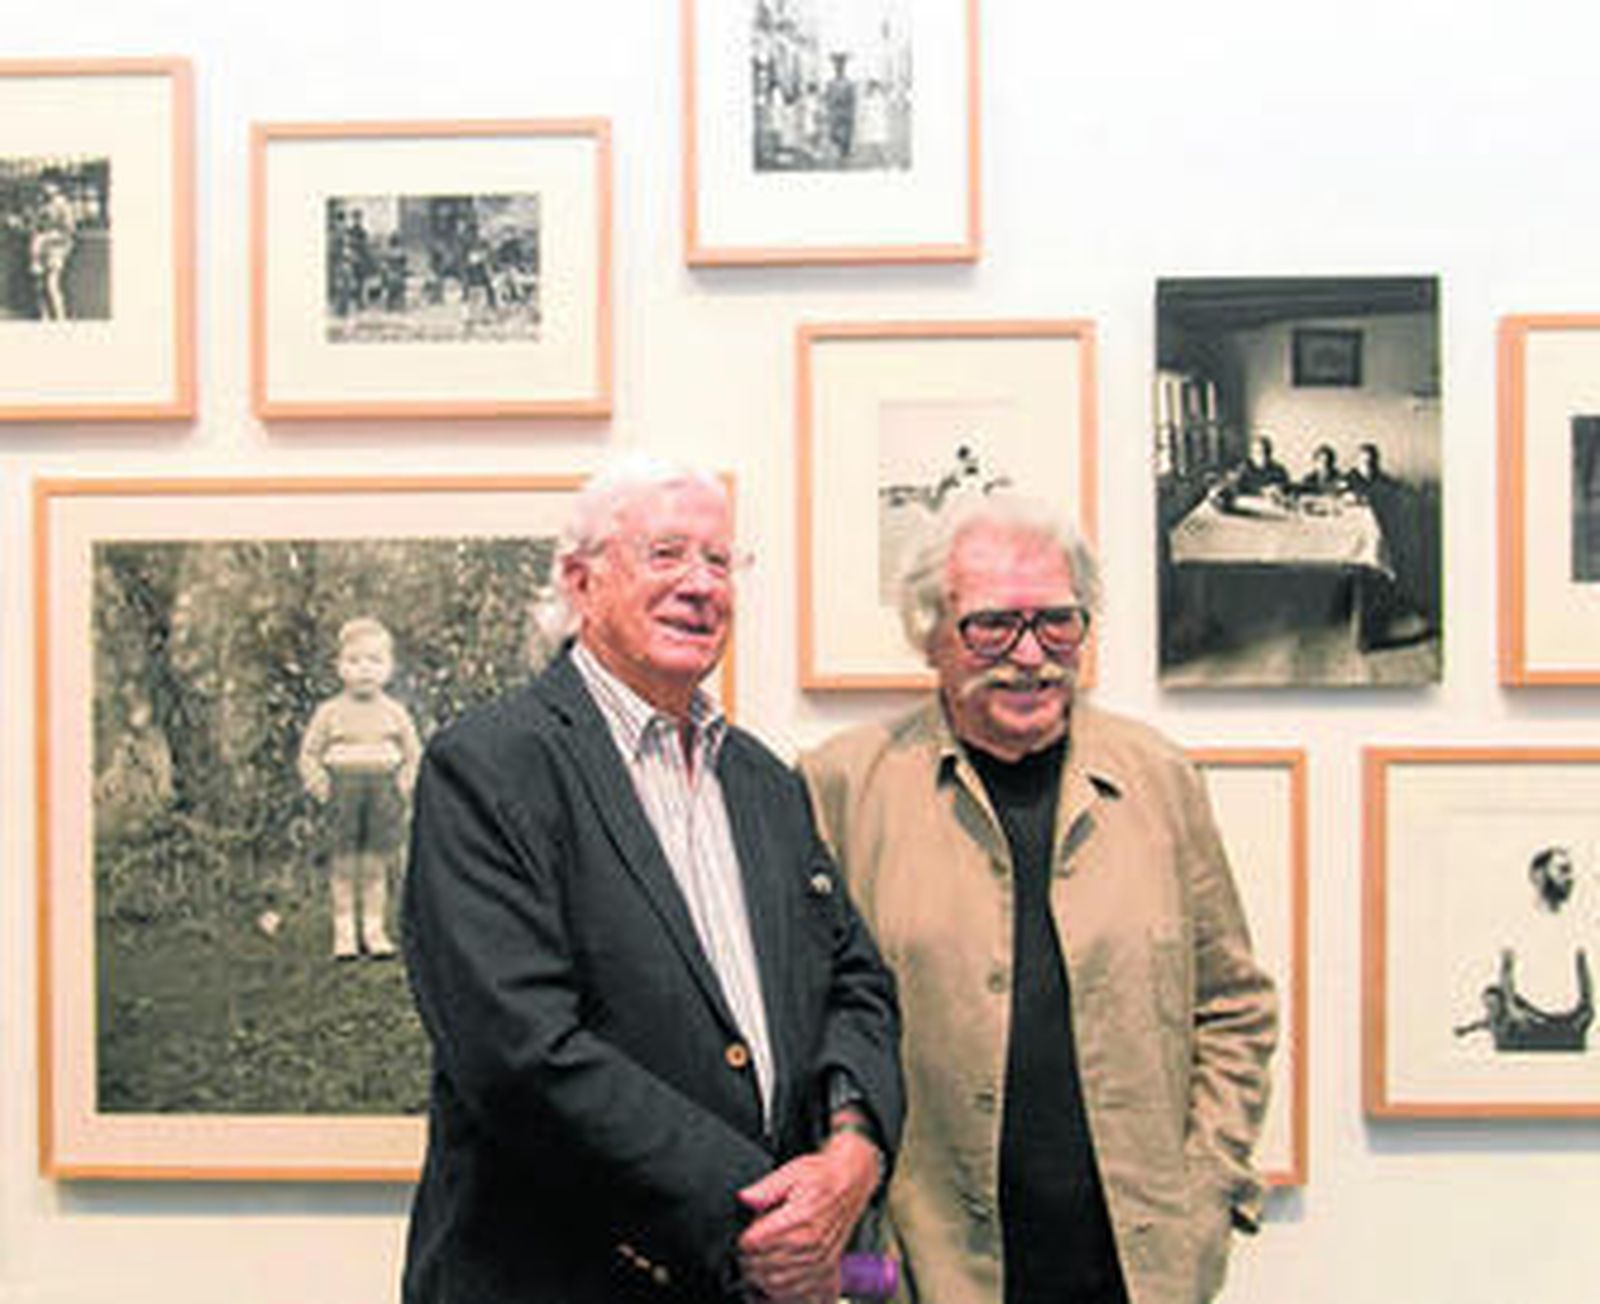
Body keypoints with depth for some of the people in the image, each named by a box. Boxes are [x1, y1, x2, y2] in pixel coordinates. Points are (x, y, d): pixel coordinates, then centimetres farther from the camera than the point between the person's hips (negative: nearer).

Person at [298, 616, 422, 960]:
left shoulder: (394, 712, 5)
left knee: (376, 867, 6)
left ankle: (375, 931, 15)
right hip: (343, 791, -1)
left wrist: (404, 787, 1)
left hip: (383, 795, 1)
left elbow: (413, 754, 12)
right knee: (342, 866, 3)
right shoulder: (329, 712, 1)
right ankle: (343, 932, 12)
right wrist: (322, 788, -5)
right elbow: (309, 754, 5)